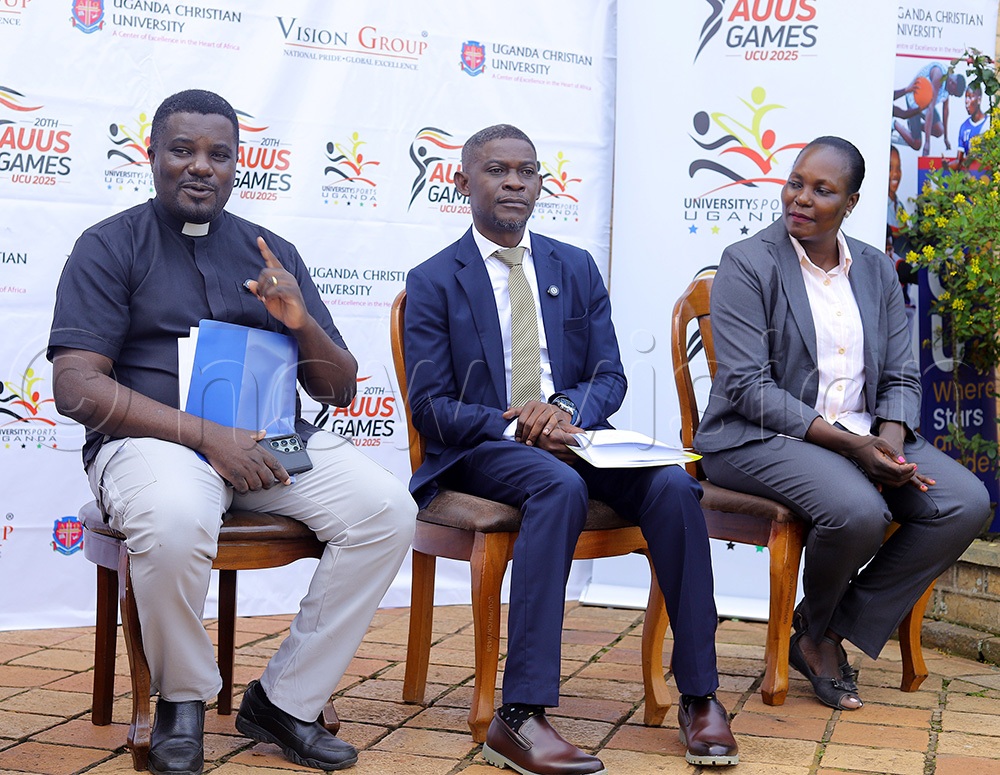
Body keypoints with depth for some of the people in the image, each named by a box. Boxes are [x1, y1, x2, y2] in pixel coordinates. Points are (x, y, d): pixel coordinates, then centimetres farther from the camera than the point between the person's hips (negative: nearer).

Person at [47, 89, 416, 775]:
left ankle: (285, 700, -7)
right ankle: (183, 701, -8)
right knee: (175, 523, -38)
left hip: (273, 439, 4)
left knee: (388, 508, -21)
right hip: (154, 437, -4)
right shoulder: (111, 247, 5)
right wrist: (207, 436, -18)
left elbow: (339, 390, 15)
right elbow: (76, 386, -8)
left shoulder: (273, 254, 17)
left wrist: (302, 323, -8)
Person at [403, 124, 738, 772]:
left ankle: (699, 696, -19)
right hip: (483, 449, -4)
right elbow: (431, 406, -2)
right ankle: (520, 716, -41)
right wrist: (514, 428, -20)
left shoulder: (577, 268, 16)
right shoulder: (434, 281, 4)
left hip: (572, 434, 4)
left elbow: (610, 377, 11)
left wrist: (566, 408, -13)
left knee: (672, 486, -26)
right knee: (560, 487, -38)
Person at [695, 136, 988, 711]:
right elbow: (747, 386, -14)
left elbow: (902, 378, 11)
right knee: (858, 510, -34)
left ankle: (831, 630, -6)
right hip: (760, 438, -6)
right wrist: (849, 444, -22)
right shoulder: (748, 264, -5)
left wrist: (889, 443, -13)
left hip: (864, 435, 6)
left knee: (968, 503, -17)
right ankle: (816, 629, 0)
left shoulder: (877, 270, 13)